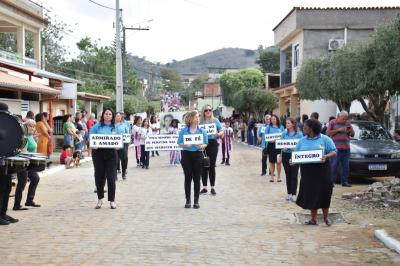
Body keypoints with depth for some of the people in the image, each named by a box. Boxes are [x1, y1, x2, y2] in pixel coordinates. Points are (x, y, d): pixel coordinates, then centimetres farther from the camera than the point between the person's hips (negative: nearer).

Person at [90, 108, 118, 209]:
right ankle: (100, 199, 21)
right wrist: (93, 145, -17)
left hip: (111, 153, 0)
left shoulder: (116, 127, 8)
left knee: (111, 177, -2)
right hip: (98, 152, 0)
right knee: (99, 177, 6)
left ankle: (112, 200, 8)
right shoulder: (97, 126, 4)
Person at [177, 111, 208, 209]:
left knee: (197, 178, 3)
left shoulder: (202, 131, 4)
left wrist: (201, 146, -15)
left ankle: (196, 201, 10)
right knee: (188, 178, 4)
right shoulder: (183, 131, 1)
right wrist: (185, 145, -18)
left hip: (198, 155, 1)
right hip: (186, 155, -1)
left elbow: (206, 144, 6)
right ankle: (188, 200, 13)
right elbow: (179, 143, 1)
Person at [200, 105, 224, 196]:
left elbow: (222, 131, 2)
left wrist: (218, 134, -19)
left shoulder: (215, 120, 4)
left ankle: (212, 188, 7)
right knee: (203, 166, 4)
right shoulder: (200, 121, 5)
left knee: (212, 166, 0)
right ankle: (204, 187, 13)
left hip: (213, 143, -1)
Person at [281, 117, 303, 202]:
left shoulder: (299, 134, -5)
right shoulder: (284, 133, 4)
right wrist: (283, 147, -13)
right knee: (288, 175, 10)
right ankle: (289, 193, 18)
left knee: (294, 175, -3)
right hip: (286, 155, 3)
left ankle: (294, 194, -1)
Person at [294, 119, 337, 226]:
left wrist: (326, 156, -21)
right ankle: (313, 219, 13)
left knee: (323, 194, -1)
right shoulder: (302, 141, 13)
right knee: (310, 194, 4)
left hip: (321, 170, -3)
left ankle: (326, 218, 14)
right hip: (307, 172, 3)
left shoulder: (325, 139, 1)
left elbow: (334, 152, -1)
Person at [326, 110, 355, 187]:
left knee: (346, 166, 4)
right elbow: (328, 133, -2)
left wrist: (350, 131, -4)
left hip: (346, 148, 5)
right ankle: (332, 181, -5)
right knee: (334, 165, -7)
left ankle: (345, 181, 10)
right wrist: (338, 130, -11)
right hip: (336, 148, -4)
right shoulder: (332, 123, 5)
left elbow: (352, 135, 20)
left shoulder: (348, 123, 16)